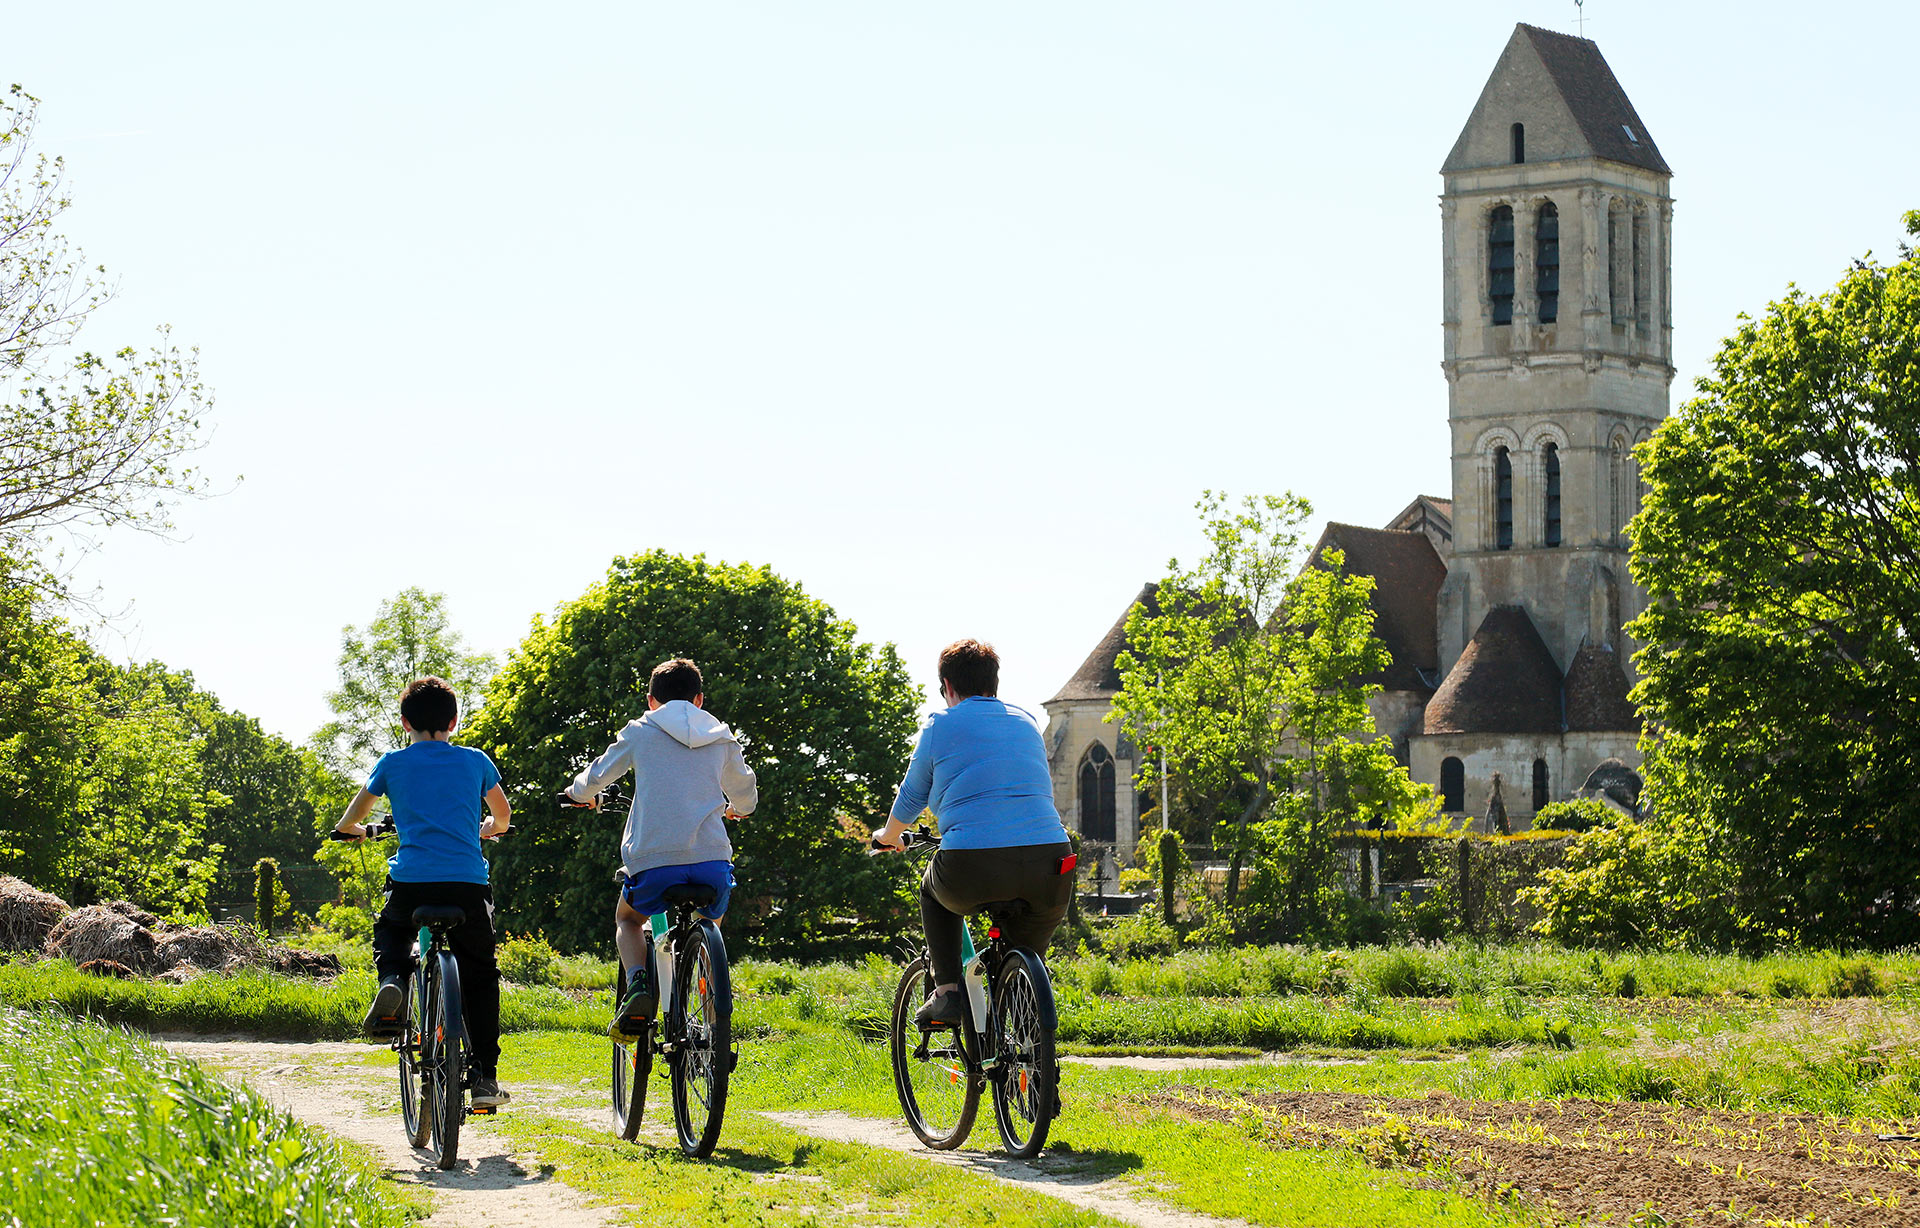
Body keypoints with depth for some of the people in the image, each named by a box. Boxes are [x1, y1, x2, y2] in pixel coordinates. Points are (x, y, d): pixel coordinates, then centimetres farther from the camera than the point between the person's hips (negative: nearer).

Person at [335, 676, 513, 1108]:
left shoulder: (393, 763, 11)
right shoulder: (475, 761, 13)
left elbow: (354, 816, 25)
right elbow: (502, 817, 28)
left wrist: (352, 828, 48)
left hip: (411, 878, 0)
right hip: (468, 880, 0)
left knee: (390, 931, 33)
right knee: (480, 975, 16)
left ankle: (392, 979, -1)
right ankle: (485, 1076, 8)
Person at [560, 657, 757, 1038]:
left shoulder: (641, 732, 9)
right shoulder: (721, 738, 17)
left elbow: (595, 778, 21)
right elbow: (747, 797, 32)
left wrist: (579, 792, 44)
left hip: (653, 862, -2)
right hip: (712, 864, 2)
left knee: (628, 920, 27)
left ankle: (638, 984, -1)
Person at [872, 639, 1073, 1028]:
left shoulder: (941, 725, 10)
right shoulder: (1027, 722, 22)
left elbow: (911, 797, 22)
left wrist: (887, 837, 43)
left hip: (972, 871, -3)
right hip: (1050, 871, 3)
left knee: (933, 891, 31)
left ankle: (946, 993, 19)